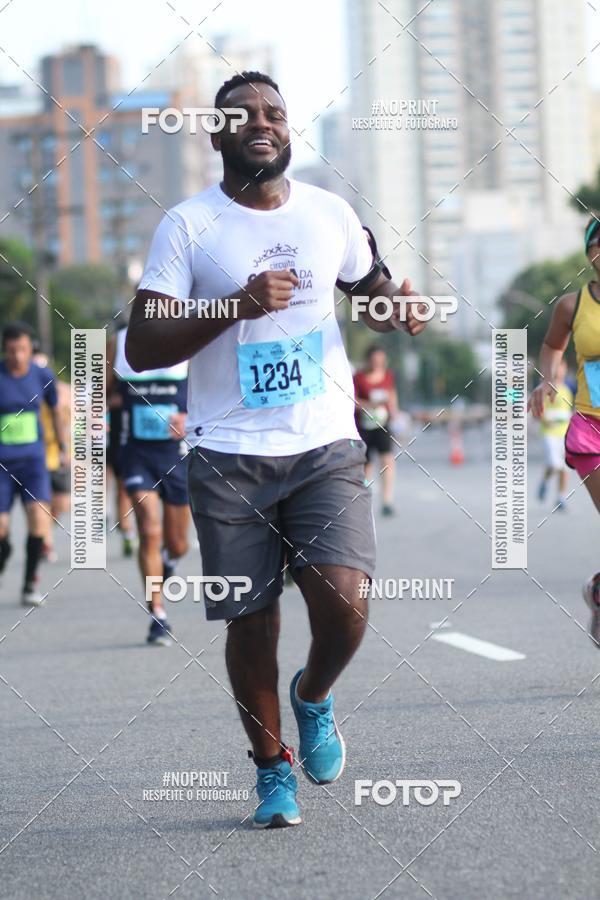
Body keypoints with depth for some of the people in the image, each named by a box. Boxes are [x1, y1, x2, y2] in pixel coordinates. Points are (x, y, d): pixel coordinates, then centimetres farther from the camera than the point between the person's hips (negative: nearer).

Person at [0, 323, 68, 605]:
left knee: (38, 517, -17)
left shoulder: (43, 376, 3)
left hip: (33, 459, 2)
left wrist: (63, 449, 23)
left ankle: (30, 584, -4)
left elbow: (55, 411, 20)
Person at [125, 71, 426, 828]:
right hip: (230, 455, -1)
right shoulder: (187, 226, -3)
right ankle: (271, 764, 25)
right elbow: (140, 348, -7)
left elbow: (370, 288, 26)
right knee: (250, 621, 3)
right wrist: (236, 306, -19)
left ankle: (313, 697, 19)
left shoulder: (330, 213, 8)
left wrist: (395, 307, 1)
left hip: (326, 446, 2)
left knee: (343, 604, -14)